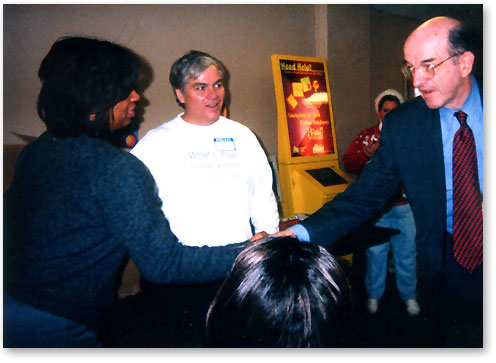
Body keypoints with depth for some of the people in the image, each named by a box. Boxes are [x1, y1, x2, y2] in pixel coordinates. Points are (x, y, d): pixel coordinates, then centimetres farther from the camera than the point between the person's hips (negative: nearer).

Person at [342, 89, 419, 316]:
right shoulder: (366, 136, 7)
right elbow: (348, 163, 1)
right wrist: (367, 155, -15)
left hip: (404, 205, 1)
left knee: (407, 254, 10)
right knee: (375, 253, 9)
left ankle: (409, 296, 28)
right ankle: (374, 295, 27)